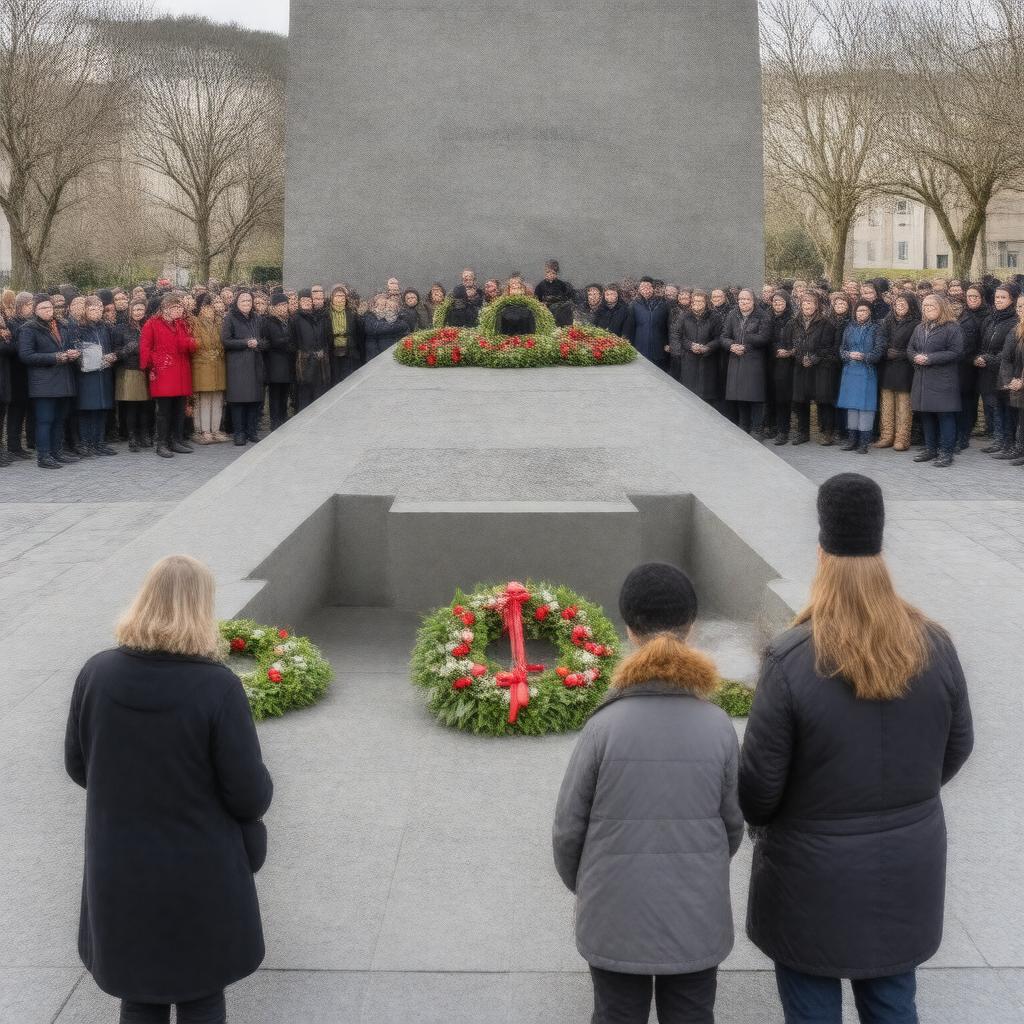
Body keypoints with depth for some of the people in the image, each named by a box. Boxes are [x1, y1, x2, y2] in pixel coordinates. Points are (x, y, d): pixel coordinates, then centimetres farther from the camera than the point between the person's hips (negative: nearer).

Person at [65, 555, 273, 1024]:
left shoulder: (97, 673, -12)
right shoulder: (218, 687, -22)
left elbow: (79, 766, 2)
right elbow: (250, 795, -16)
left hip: (121, 874, 3)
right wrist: (260, 788, 6)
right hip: (201, 875, -3)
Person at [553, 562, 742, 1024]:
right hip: (696, 917, 1)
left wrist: (581, 885, 12)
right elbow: (732, 823, 0)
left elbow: (569, 827, -8)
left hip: (616, 917, -1)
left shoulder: (604, 727, -16)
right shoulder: (718, 727, -10)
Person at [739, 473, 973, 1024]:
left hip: (815, 874, -4)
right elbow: (957, 747, 3)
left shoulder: (791, 659, -23)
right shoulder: (935, 646, -10)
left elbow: (760, 780, -17)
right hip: (907, 865, 4)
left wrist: (758, 818, 6)